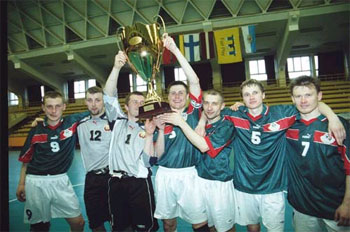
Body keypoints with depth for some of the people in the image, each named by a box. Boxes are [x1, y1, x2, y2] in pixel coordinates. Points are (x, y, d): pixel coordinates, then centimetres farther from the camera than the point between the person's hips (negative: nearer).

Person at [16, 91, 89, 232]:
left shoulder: (72, 122, -4)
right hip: (36, 182, 1)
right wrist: (21, 184, 8)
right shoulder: (35, 131, 0)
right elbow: (26, 159, 9)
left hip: (60, 180, 0)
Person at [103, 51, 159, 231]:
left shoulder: (146, 129, 5)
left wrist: (149, 135, -16)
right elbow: (109, 96, -6)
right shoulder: (118, 121, 8)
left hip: (139, 183, -1)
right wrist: (116, 68, -18)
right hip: (116, 182, 2)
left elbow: (147, 162, -4)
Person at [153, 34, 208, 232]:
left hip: (189, 174, -2)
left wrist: (175, 49, -14)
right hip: (165, 175, 3)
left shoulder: (194, 113, -1)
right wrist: (161, 130, -16)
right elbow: (159, 153, 1)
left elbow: (195, 81, -14)